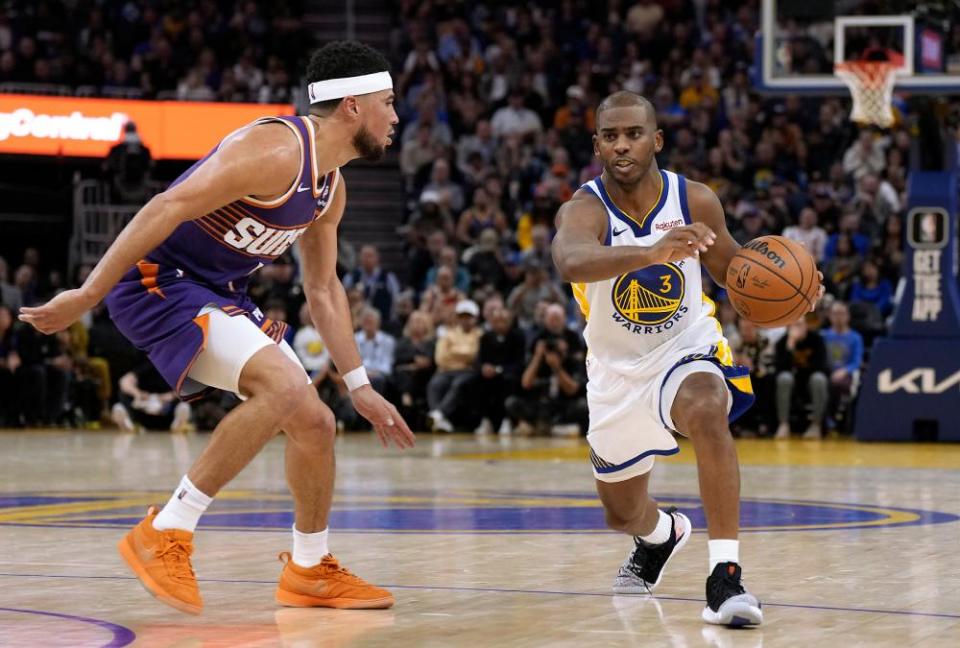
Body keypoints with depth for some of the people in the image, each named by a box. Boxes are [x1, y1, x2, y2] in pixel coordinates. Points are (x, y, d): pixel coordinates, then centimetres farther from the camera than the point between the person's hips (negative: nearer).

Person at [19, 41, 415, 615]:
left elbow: (324, 289, 22)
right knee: (285, 389, -27)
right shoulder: (277, 151, -21)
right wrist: (87, 296, -27)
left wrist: (360, 387, 20)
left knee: (315, 422, 6)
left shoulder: (330, 189, 10)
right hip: (158, 281, -10)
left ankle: (311, 571, 26)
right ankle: (164, 536, -20)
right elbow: (167, 209, -25)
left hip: (220, 296, 10)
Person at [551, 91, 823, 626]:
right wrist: (653, 252, -67)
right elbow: (571, 262, -49)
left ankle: (725, 576, -37)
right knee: (623, 514, 18)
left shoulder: (696, 200, -15)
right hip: (618, 368, 1)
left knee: (707, 414, -38)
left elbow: (730, 268, 5)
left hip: (687, 347, -1)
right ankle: (664, 532, 58)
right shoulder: (584, 210, -24)